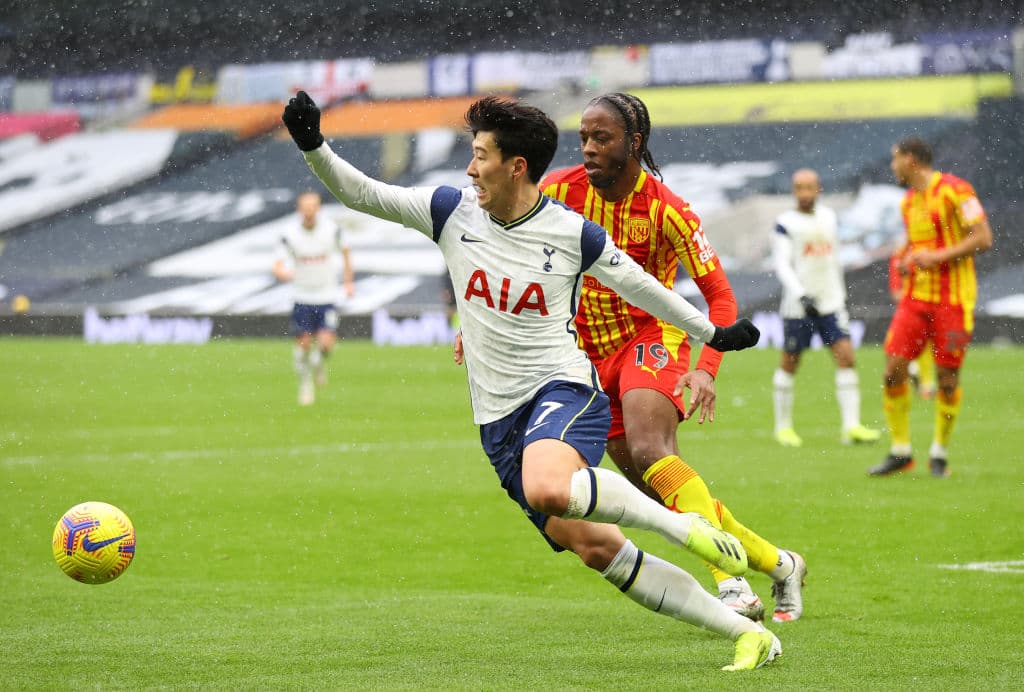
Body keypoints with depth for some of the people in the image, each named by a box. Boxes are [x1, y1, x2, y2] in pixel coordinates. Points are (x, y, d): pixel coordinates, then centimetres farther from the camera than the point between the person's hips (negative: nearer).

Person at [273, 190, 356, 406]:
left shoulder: (332, 230, -8)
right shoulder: (290, 235, -11)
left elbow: (344, 252, 11)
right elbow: (277, 266, -12)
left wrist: (349, 281, 12)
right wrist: (284, 273, -36)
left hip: (327, 297, 0)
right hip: (302, 296, 0)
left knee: (327, 342, -13)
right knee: (303, 343, -1)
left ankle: (319, 363, 22)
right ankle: (305, 383, 22)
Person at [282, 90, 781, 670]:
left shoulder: (573, 235, -5)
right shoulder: (453, 212, 3)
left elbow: (637, 284, 10)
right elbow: (360, 193, 5)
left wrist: (714, 333, 20)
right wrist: (313, 145, -11)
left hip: (562, 388, -4)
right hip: (498, 420, 4)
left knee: (547, 490, -39)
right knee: (594, 548, -6)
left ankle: (682, 525, -18)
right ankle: (746, 633, -2)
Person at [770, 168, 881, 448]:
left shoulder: (828, 217, 11)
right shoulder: (785, 223, -7)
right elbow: (781, 264, -14)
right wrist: (801, 295, -26)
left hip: (830, 301, 4)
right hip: (798, 306, -4)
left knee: (846, 356, -8)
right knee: (789, 363, 4)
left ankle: (851, 426, -11)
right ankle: (783, 426, 19)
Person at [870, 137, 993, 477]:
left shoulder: (954, 190, -9)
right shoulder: (908, 201, 14)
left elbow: (983, 238, -14)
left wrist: (937, 257, -19)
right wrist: (907, 261, 5)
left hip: (952, 301, -6)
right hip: (916, 296, 6)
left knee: (947, 378, -3)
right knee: (893, 370, -4)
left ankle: (939, 453, 13)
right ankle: (900, 451, 7)